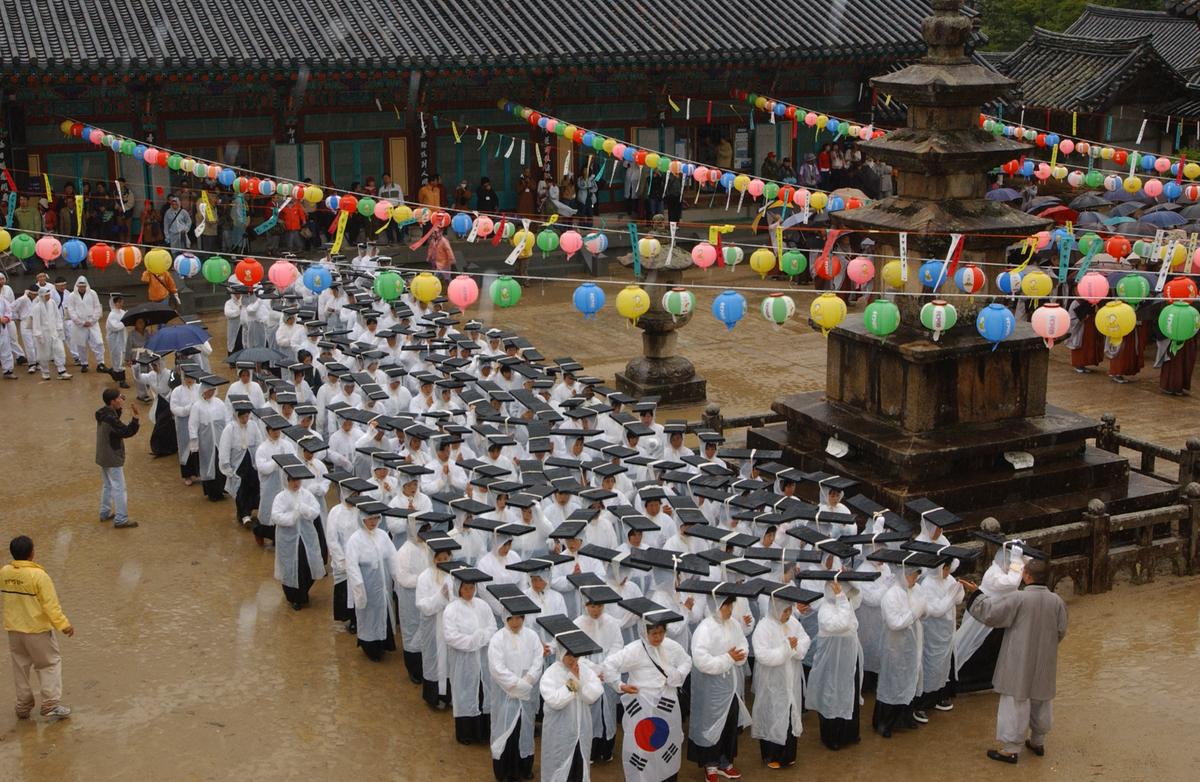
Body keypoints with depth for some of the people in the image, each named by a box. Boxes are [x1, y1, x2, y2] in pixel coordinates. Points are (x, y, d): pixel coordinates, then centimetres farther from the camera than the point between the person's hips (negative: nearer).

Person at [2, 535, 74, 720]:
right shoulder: (38, 575, -22)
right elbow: (51, 604, -21)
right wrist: (63, 624, -14)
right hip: (37, 629, -6)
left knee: (20, 667, 18)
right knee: (50, 664, 9)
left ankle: (23, 706, 27)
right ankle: (50, 705, 5)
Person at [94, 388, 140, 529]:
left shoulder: (104, 413, 0)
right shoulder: (110, 419, -28)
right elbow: (127, 432, -30)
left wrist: (120, 407, 6)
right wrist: (136, 417, -38)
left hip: (103, 457, 9)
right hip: (112, 459, -9)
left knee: (108, 486, 23)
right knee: (119, 489, 0)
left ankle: (105, 513, 35)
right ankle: (120, 520, 5)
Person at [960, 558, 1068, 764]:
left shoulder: (1017, 599, -22)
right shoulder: (1056, 601, -7)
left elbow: (989, 612, -17)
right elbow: (1061, 631, 2)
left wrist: (976, 592, -5)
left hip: (1019, 662, -5)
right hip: (1044, 663, 5)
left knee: (1016, 703, 2)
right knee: (1041, 703, 20)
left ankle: (1011, 748, 7)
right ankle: (1038, 742, 34)